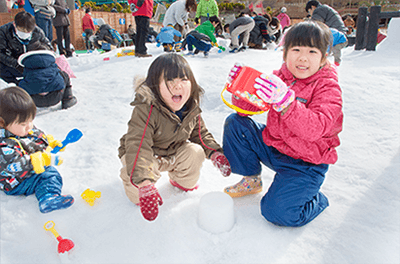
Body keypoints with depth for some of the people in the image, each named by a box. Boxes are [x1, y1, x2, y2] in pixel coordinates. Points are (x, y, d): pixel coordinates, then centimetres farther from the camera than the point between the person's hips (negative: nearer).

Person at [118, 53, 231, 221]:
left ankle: (182, 180, 15)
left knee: (195, 152, -19)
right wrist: (145, 185, -52)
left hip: (173, 153, 6)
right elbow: (137, 147, -43)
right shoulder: (145, 110, -36)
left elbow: (201, 134, 3)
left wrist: (216, 153, -14)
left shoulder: (192, 109, -14)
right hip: (145, 155, -5)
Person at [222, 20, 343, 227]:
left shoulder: (328, 88, -17)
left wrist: (284, 99, -50)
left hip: (305, 164, -5)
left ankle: (316, 200, 13)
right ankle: (252, 180, 10)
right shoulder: (279, 78, -1)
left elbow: (315, 129, -35)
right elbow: (247, 107, -1)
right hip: (272, 147, 6)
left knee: (277, 212, -22)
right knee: (235, 123, -7)